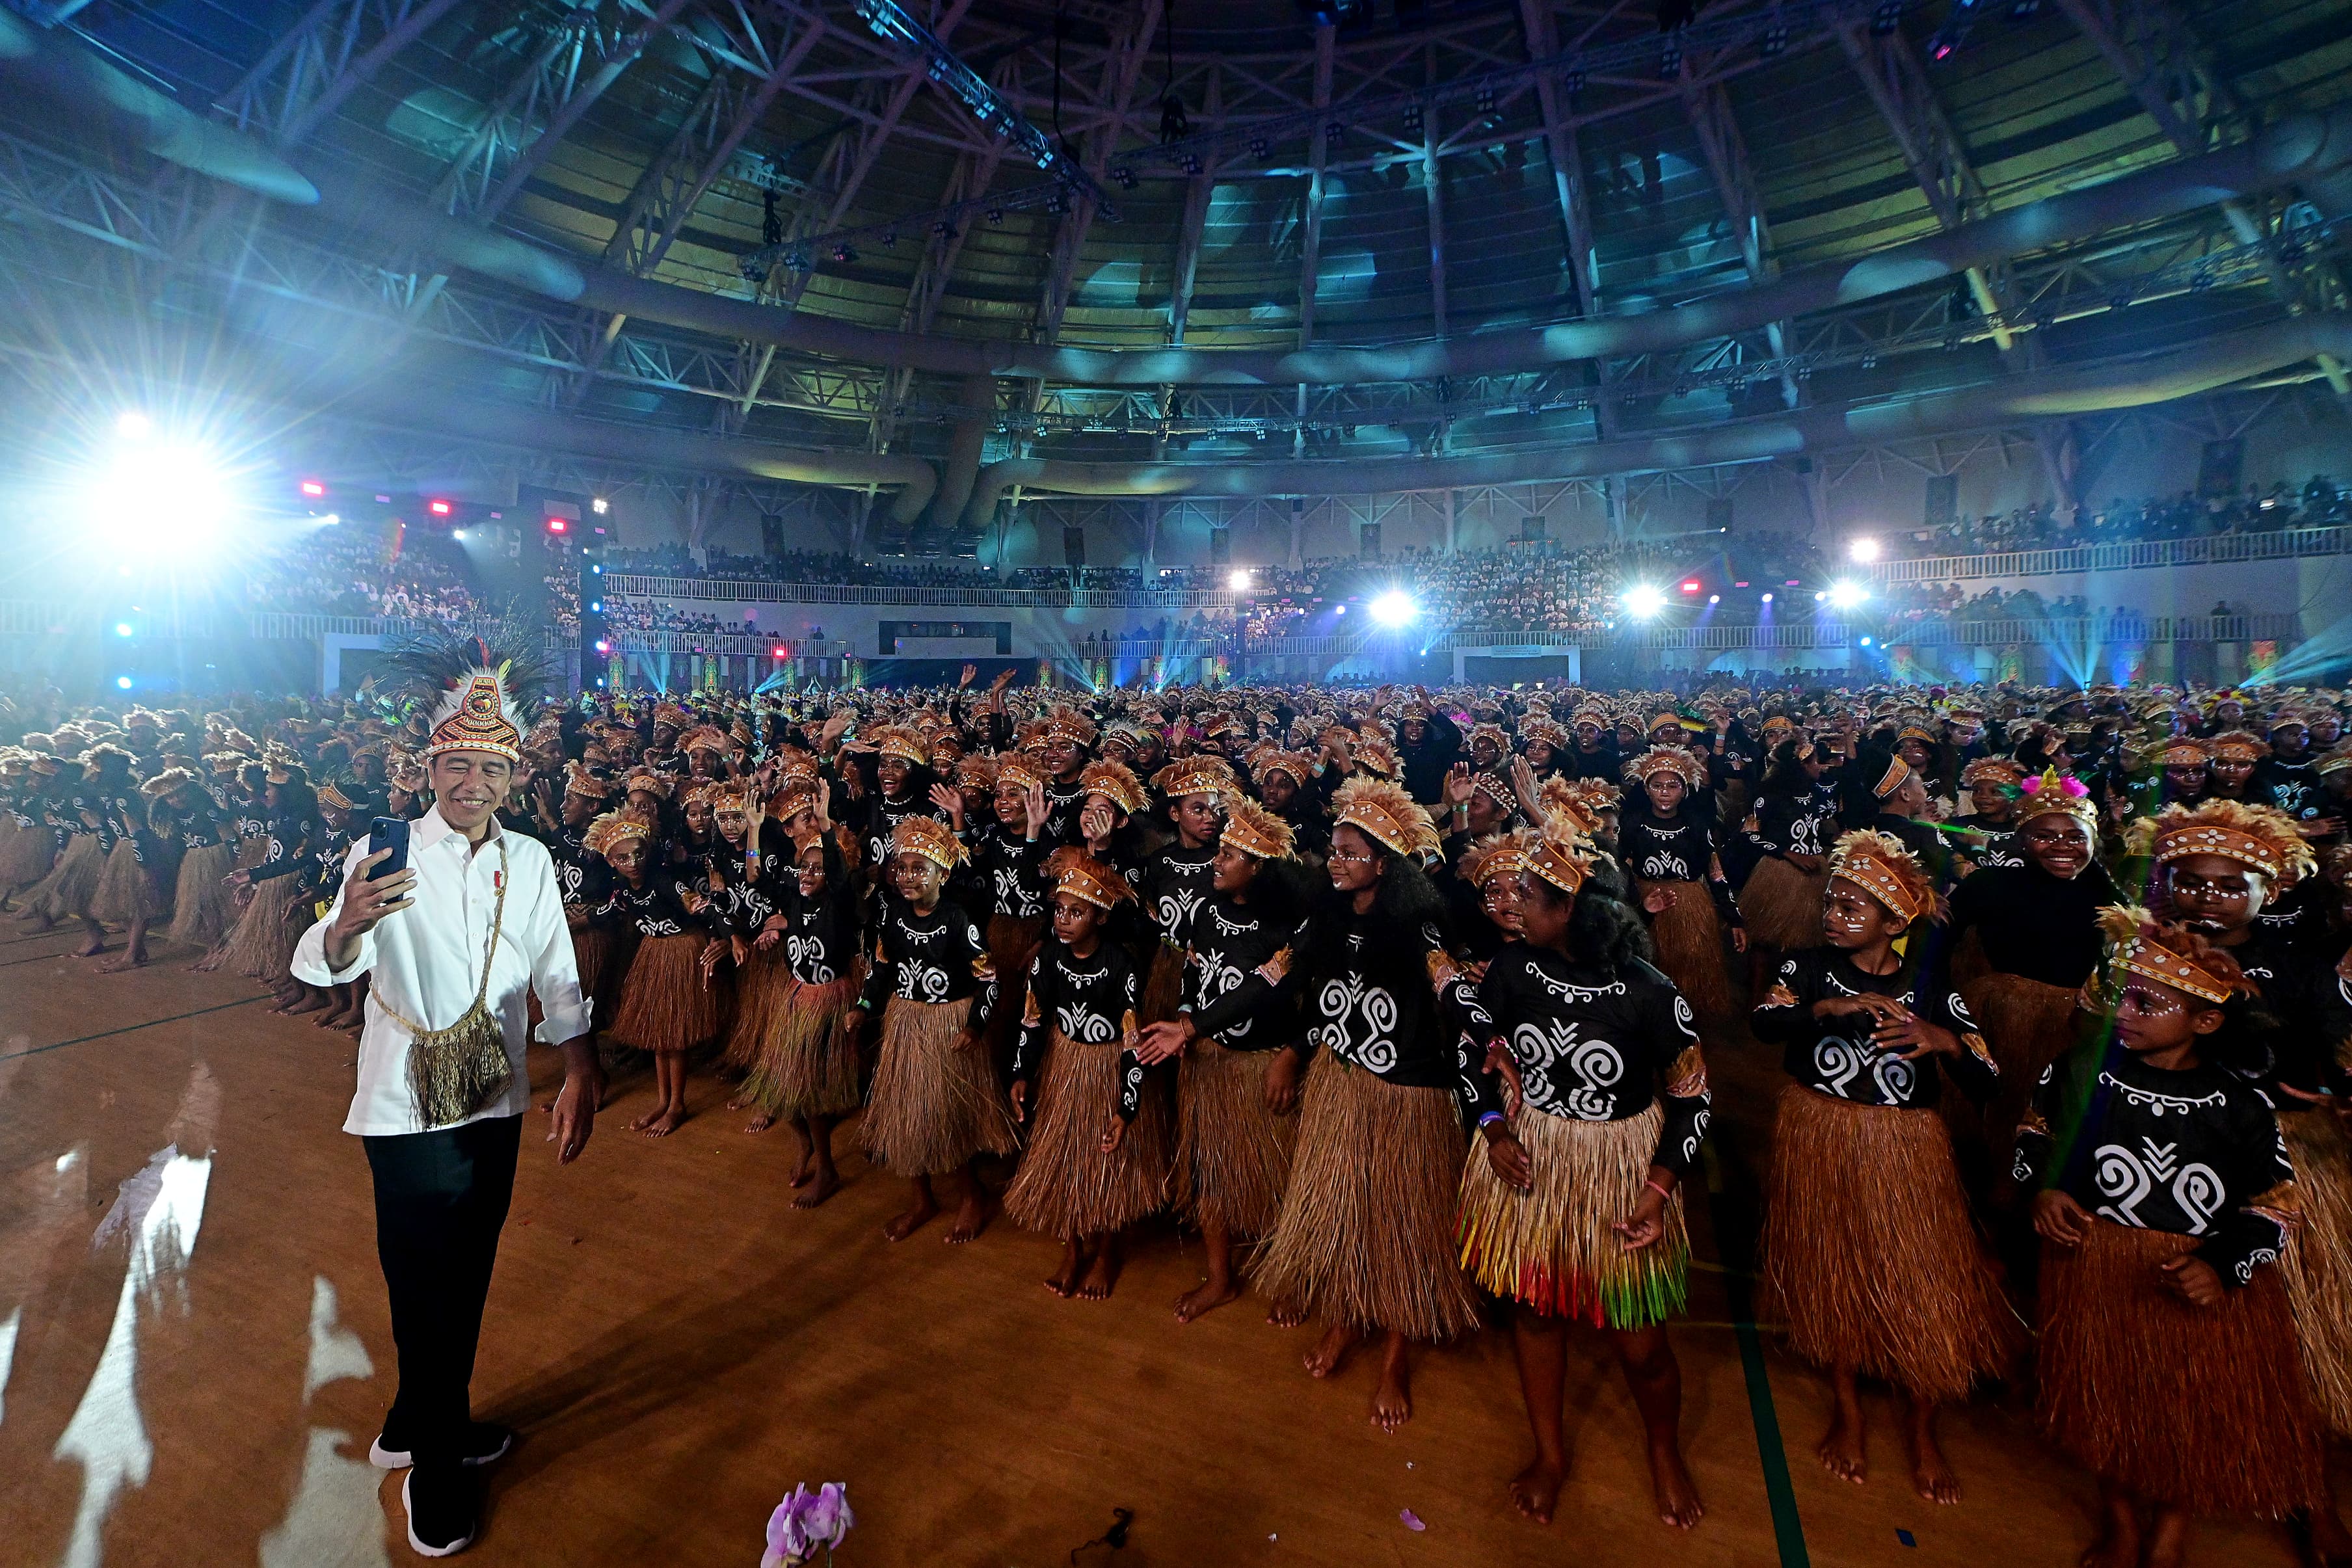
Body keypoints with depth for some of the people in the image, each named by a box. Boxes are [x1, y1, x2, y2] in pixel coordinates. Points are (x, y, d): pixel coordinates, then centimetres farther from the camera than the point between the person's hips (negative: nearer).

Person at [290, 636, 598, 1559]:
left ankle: (419, 1426, 43)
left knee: (466, 1275, 19)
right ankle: (436, 1472, 30)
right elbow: (321, 966, -22)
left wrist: (581, 1074, -6)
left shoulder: (528, 861, 1)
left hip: (495, 1099, 4)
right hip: (408, 1108, -4)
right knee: (427, 1287, 6)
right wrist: (349, 922, -45)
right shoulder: (387, 852, -11)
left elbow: (556, 979, 2)